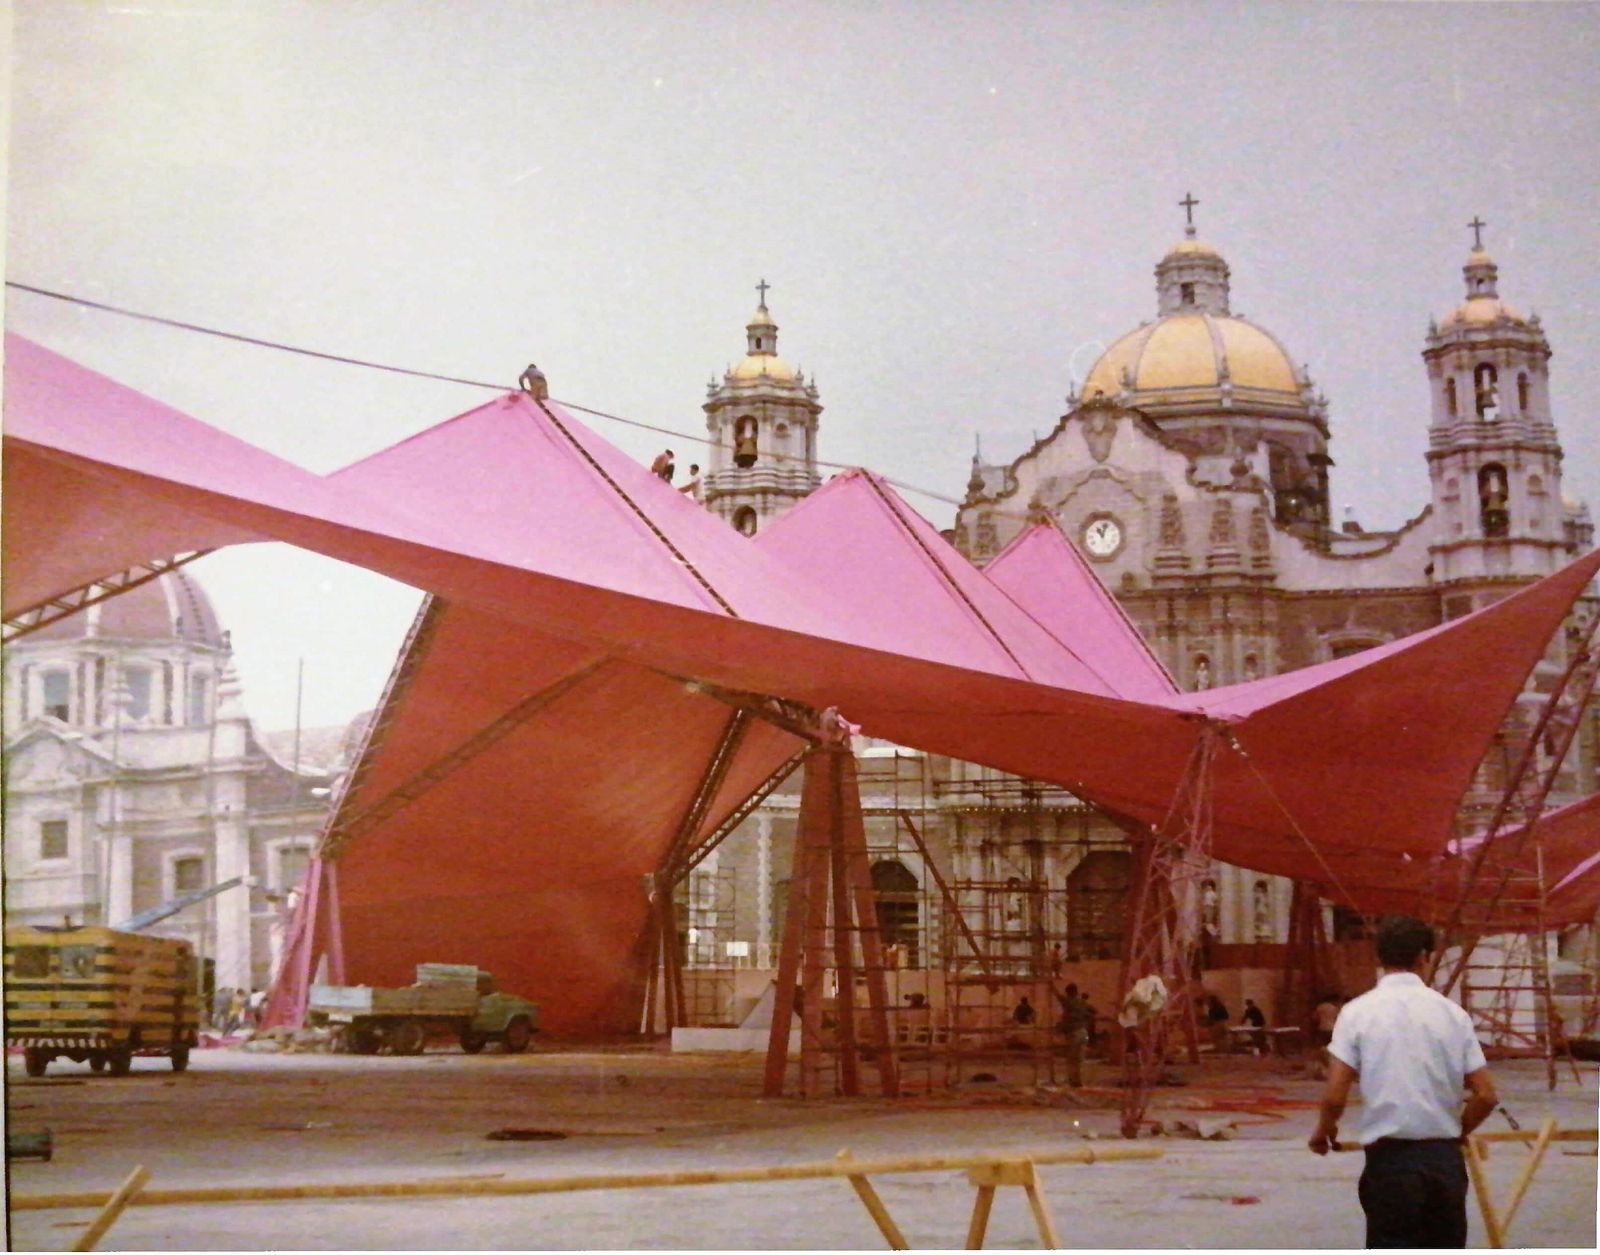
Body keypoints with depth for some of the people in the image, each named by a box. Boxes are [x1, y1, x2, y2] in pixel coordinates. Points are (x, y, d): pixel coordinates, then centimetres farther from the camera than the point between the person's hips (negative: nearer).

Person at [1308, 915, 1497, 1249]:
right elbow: (1486, 1096, 3)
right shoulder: (1452, 1013, 4)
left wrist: (1324, 1131, 12)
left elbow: (1335, 1097, -9)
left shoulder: (1359, 1012, -4)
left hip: (1391, 1159, -3)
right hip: (1445, 1159, 3)